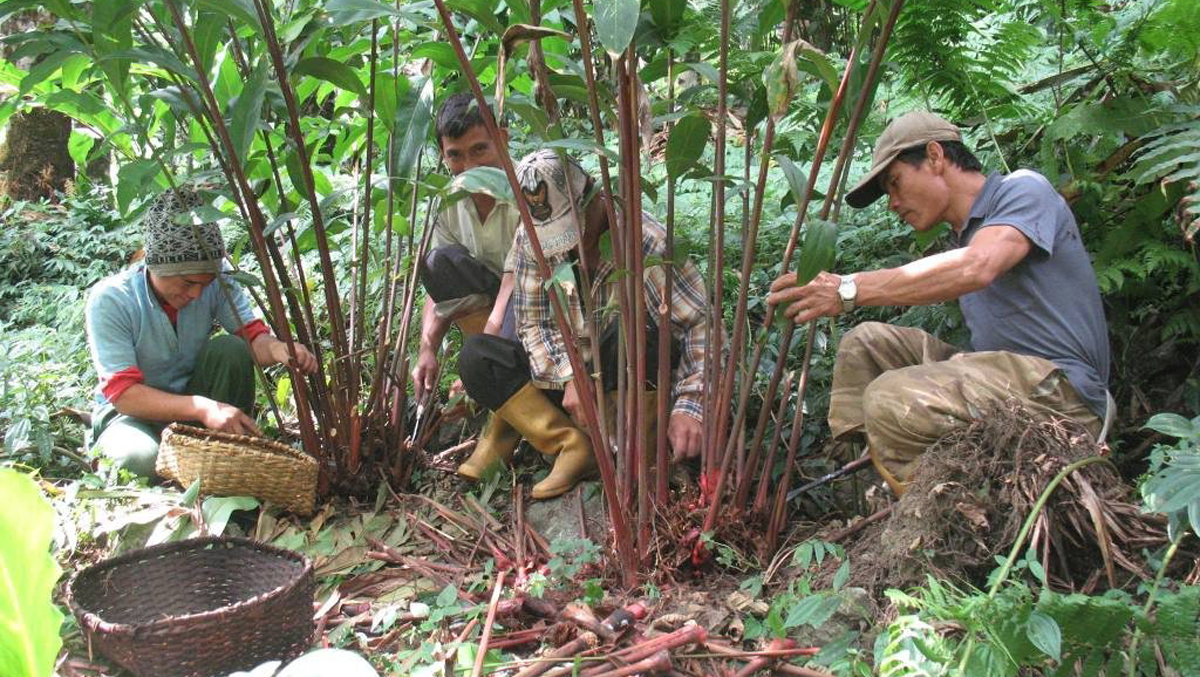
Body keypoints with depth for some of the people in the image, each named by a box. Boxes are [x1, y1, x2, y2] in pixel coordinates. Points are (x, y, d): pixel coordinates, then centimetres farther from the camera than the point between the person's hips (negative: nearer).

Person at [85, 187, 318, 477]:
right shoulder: (109, 300, -23)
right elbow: (123, 392, -27)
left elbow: (252, 334, -16)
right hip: (132, 412, -4)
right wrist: (202, 408, -42)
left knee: (230, 349, -25)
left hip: (191, 395, 4)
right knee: (140, 458, -38)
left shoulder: (215, 281, -14)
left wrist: (277, 349, -43)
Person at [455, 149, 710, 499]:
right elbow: (534, 323, -5)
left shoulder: (645, 240, -22)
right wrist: (570, 376, -24)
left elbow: (701, 323, -23)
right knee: (475, 355, -17)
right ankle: (573, 448, -23)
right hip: (571, 381, 4)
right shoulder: (530, 240, -8)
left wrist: (689, 407, -35)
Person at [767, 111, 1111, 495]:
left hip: (1061, 390, -9)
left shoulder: (1023, 189, -3)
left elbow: (975, 268, -25)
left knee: (892, 400, -28)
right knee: (865, 342, 8)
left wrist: (849, 290, -27)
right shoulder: (965, 234, 23)